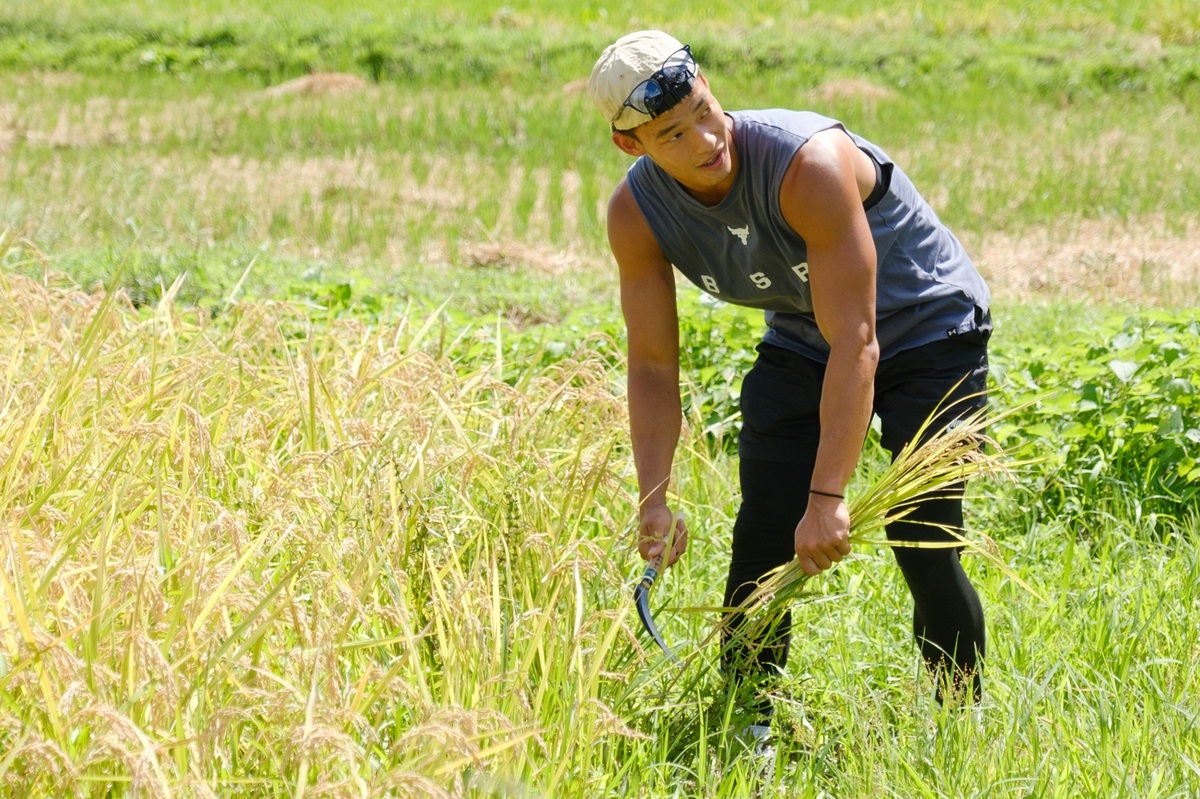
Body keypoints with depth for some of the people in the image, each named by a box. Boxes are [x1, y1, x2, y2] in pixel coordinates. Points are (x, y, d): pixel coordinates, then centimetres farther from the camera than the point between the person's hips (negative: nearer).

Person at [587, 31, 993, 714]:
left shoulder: (810, 164, -37)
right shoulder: (636, 215, -19)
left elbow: (856, 345, -37)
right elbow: (654, 366, -10)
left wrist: (827, 498, -40)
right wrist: (653, 500, -22)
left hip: (932, 330, -5)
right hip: (802, 342, 5)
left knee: (924, 542, -15)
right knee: (761, 538, -6)